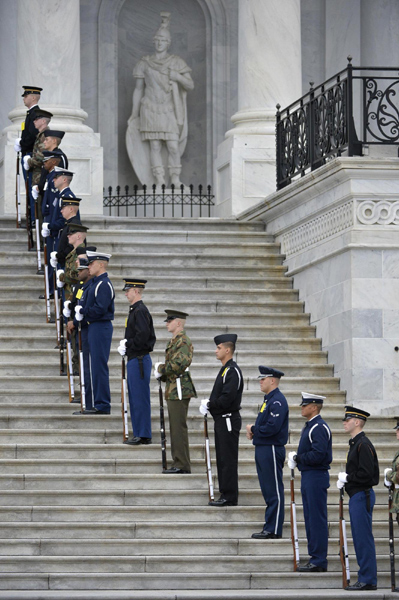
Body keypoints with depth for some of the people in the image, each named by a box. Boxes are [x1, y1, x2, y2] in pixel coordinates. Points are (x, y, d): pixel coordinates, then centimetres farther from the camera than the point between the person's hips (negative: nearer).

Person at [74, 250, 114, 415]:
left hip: (100, 328, -11)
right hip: (95, 327, 11)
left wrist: (82, 311, -11)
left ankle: (102, 406, -5)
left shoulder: (103, 285, -16)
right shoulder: (95, 283, 16)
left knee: (99, 367, -8)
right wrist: (80, 311, 1)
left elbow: (100, 309, -24)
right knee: (97, 367, 12)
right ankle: (99, 403, 17)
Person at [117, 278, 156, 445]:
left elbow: (143, 336, -25)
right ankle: (138, 433, 18)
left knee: (140, 398, -6)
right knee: (135, 398, 13)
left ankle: (143, 435, -3)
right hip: (135, 360, 11)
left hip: (139, 361, -11)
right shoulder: (135, 310, 16)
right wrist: (125, 344, 8)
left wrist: (127, 344, -13)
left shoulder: (140, 311, -16)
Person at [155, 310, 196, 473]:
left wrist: (160, 368, -9)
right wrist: (161, 373, 4)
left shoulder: (183, 342, -13)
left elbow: (179, 364, -24)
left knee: (179, 427, -9)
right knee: (175, 427, 13)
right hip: (173, 390, 11)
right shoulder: (174, 341, 19)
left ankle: (182, 465, -8)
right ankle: (178, 463, 18)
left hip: (180, 390, -11)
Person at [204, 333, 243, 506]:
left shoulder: (232, 371, -16)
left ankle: (229, 497, -3)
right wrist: (208, 405, 5)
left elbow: (227, 399, -24)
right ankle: (225, 495, 17)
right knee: (222, 460, 12)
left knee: (228, 460, -6)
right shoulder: (224, 370, 16)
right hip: (221, 420, 10)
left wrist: (209, 404, -11)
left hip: (229, 420, -10)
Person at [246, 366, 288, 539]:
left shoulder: (278, 401, -15)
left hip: (272, 451, -10)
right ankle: (269, 527, 17)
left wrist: (254, 429, -11)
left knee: (274, 491, -6)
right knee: (267, 491, 12)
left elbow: (273, 427, -25)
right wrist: (254, 431, 4)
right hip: (263, 449, 10)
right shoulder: (268, 399, 17)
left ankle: (273, 530, -5)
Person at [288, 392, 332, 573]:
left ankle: (319, 561, -5)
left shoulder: (319, 427, -15)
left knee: (317, 520, -7)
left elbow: (318, 454, -24)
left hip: (316, 478, -11)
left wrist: (298, 458, -13)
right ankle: (314, 558, 18)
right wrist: (297, 458, 5)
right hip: (307, 477, 11)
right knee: (310, 519, 13)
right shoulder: (309, 426, 17)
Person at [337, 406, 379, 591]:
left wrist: (347, 478, -12)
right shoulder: (356, 443, 17)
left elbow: (366, 473, -23)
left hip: (362, 496, -11)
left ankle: (368, 580, -5)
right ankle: (366, 578, 15)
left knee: (364, 538, -8)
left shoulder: (363, 444, -15)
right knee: (359, 538, 12)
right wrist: (345, 479, 7)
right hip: (357, 496, 11)